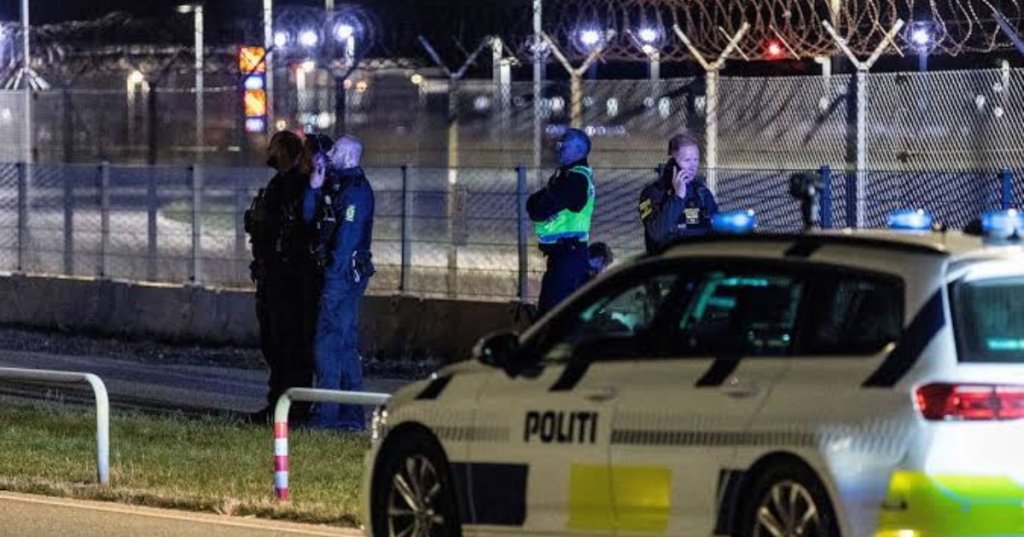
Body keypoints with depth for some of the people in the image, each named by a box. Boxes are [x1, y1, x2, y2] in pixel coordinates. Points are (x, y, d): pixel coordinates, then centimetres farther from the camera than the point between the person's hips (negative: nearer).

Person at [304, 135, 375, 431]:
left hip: (344, 273, -10)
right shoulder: (337, 185, 16)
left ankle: (326, 414, -10)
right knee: (346, 344, 12)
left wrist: (333, 277, -22)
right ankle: (352, 416, 16)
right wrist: (315, 185, 2)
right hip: (342, 274, 10)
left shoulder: (355, 190, -14)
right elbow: (310, 217, 14)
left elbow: (347, 237, -20)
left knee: (329, 343, -10)